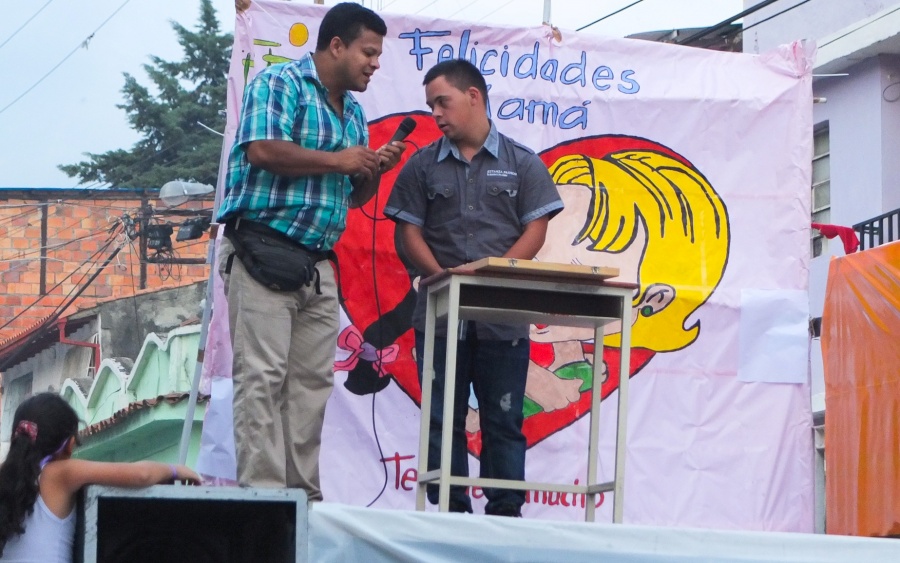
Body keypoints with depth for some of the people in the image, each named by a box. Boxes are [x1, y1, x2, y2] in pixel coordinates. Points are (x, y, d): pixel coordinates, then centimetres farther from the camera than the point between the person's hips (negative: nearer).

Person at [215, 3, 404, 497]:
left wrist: (376, 170, 3)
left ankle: (303, 492, 8)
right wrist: (338, 161, -11)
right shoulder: (279, 83, -5)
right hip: (262, 250, -8)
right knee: (262, 377, -10)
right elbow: (262, 150, -21)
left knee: (312, 381, 4)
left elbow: (355, 197, 25)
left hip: (317, 265, 8)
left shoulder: (353, 112, 20)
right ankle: (261, 491, -11)